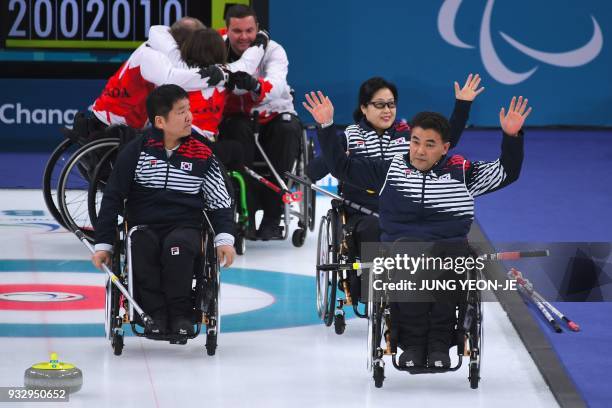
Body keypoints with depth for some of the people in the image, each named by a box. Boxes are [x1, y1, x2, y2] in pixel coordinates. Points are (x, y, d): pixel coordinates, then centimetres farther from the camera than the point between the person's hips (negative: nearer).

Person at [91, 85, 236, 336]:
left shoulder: (202, 155, 6)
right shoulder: (136, 151, 2)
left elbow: (220, 201, 11)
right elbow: (112, 197, 5)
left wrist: (224, 238, -6)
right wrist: (103, 244, -1)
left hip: (185, 227, 0)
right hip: (144, 226, 0)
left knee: (178, 247, -36)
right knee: (141, 246, -36)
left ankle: (180, 315, -23)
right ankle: (155, 313, -26)